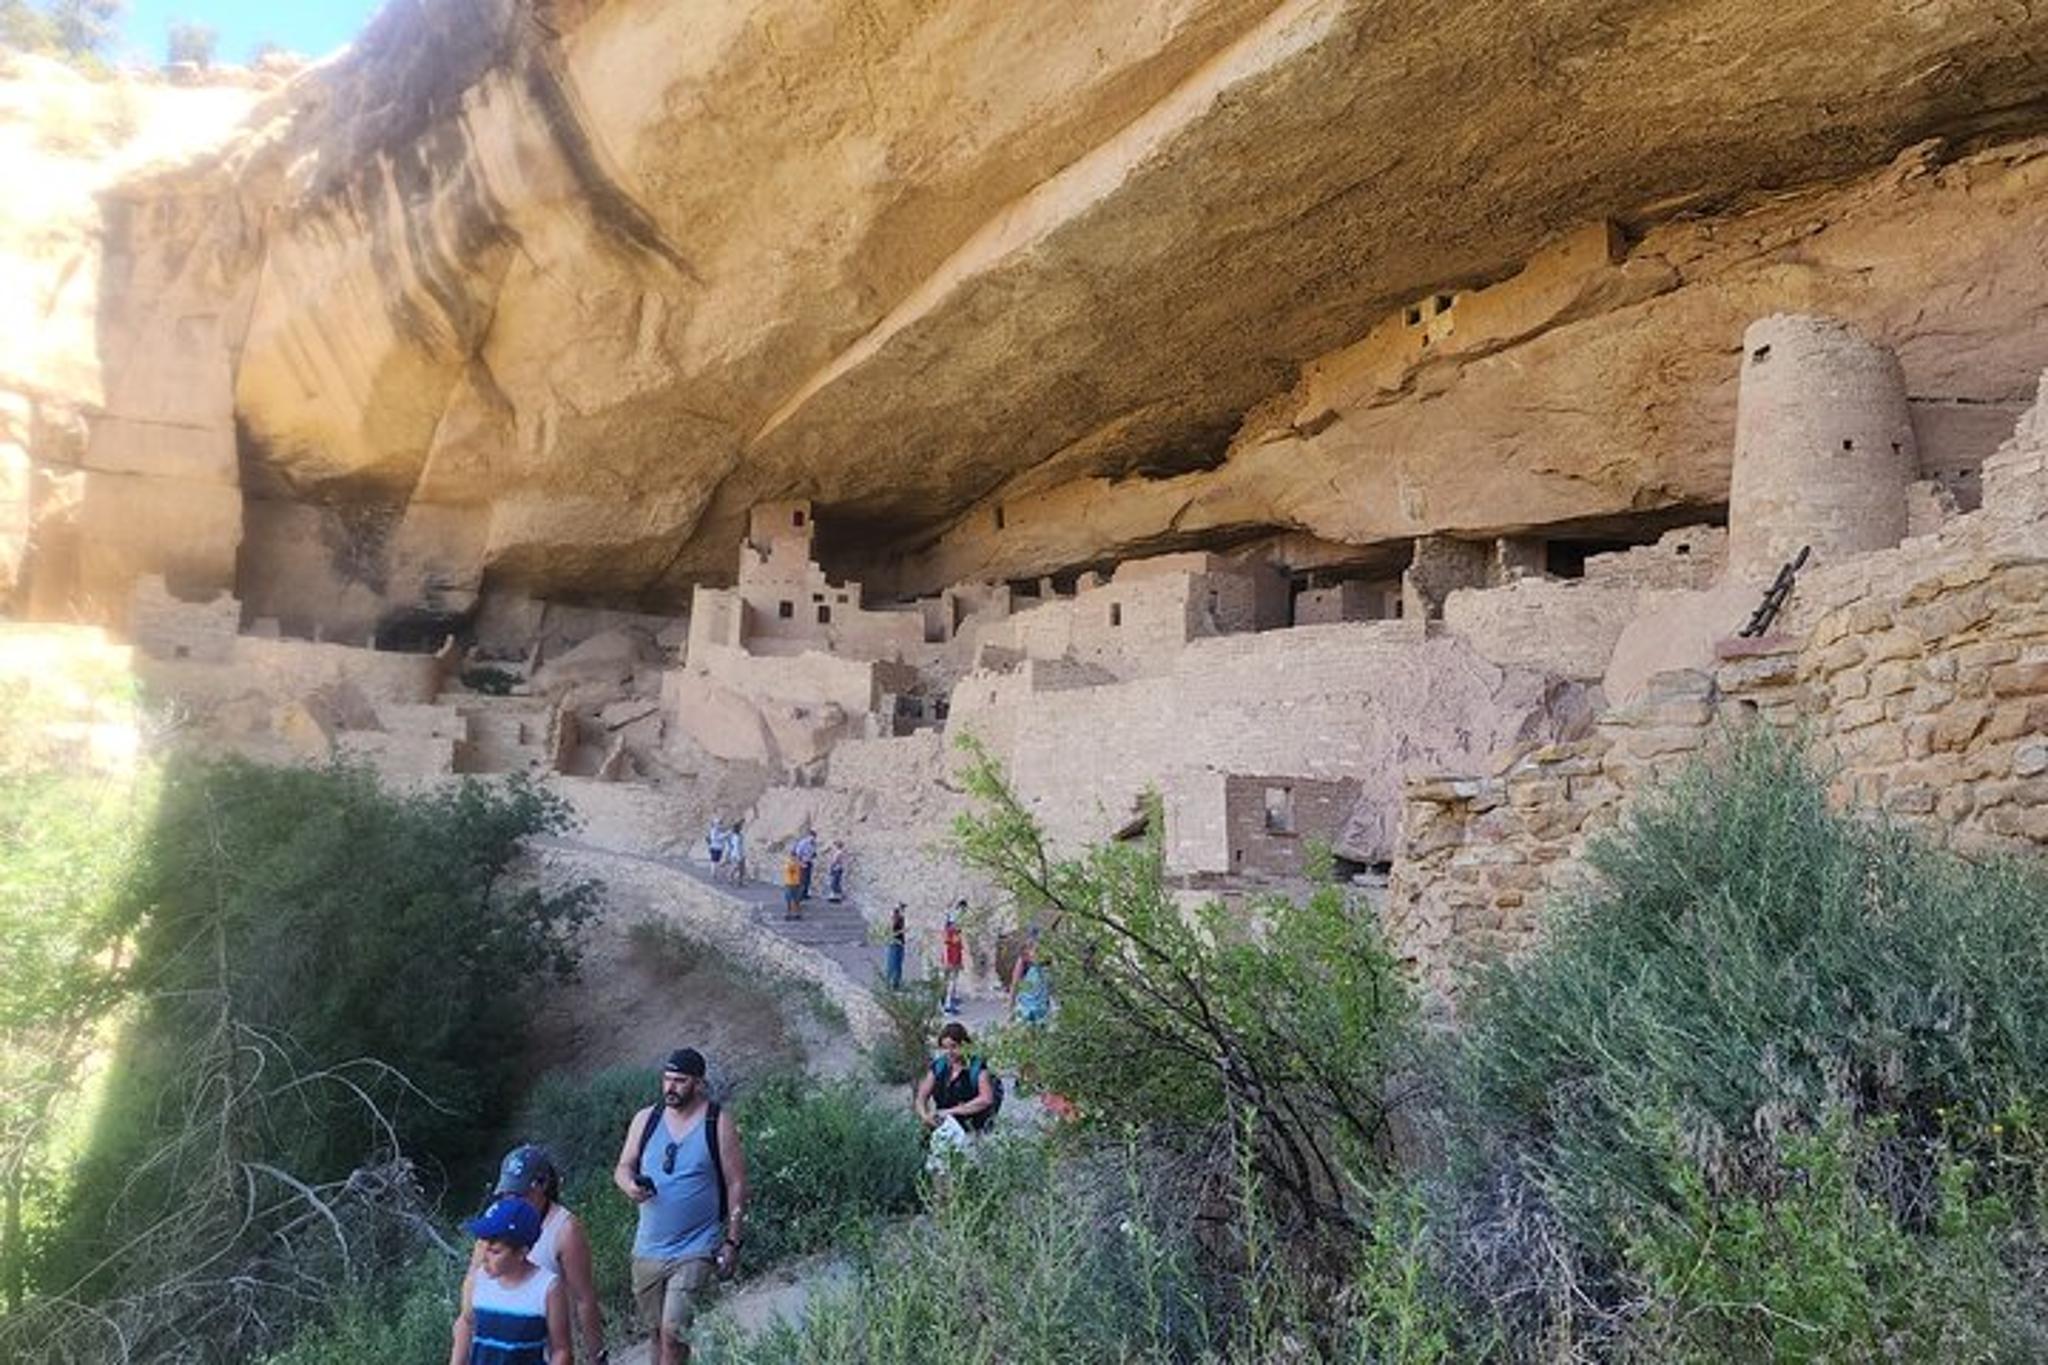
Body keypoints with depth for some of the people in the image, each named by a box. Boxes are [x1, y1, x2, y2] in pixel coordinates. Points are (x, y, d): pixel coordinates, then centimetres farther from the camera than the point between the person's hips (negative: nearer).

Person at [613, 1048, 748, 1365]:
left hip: (695, 1251, -4)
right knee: (657, 1332, 14)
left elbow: (736, 1184, -5)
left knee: (673, 1333, -10)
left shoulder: (718, 1124, -7)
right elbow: (622, 1168, 8)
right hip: (648, 1249, 4)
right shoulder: (645, 1119, 4)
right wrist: (629, 1185, -16)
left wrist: (732, 1241, -8)